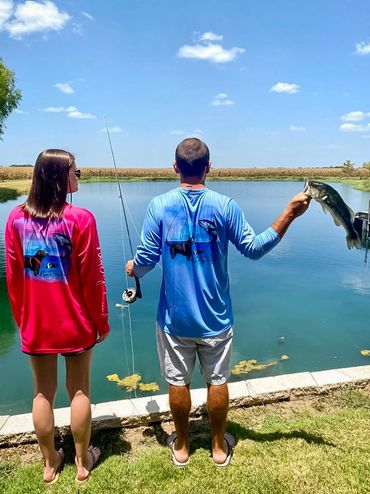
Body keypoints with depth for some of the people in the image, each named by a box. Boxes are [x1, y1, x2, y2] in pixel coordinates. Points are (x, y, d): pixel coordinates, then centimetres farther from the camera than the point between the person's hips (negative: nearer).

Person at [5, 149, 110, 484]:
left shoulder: (16, 218, -3)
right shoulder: (80, 219, -16)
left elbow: (13, 276, 2)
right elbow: (92, 277, -13)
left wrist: (21, 317, 14)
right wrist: (102, 321, -1)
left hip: (35, 323, 4)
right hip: (75, 322, -3)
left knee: (43, 393, 16)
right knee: (80, 390, 13)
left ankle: (50, 464, 35)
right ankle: (83, 462, 31)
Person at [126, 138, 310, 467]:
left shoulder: (159, 206, -8)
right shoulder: (225, 205, -8)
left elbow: (146, 259, -9)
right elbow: (254, 248, -6)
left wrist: (132, 269, 14)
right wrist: (289, 214, -2)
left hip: (174, 317, 0)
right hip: (215, 317, 0)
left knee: (178, 382, 15)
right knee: (217, 381, 16)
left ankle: (181, 447, 35)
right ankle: (219, 446, 35)